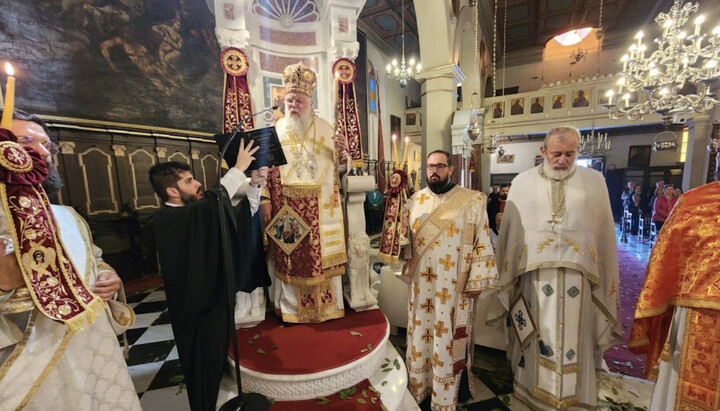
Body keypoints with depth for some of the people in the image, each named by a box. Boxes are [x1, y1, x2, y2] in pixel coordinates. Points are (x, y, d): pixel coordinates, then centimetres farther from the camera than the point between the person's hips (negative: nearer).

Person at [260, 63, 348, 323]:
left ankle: (327, 305, 23)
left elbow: (337, 167, 9)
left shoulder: (324, 128, 9)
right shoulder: (276, 130, 8)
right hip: (285, 207, 0)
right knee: (289, 256, 6)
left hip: (321, 208, 1)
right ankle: (291, 307, 23)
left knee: (322, 255, 5)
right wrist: (264, 200, -8)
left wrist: (341, 153, -12)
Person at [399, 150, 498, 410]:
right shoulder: (415, 201, 5)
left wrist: (477, 280, -8)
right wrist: (405, 271, 9)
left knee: (449, 338, 9)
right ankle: (419, 387, 36)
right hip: (421, 284, 3)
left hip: (454, 286, -3)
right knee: (421, 334, 15)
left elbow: (482, 243, -5)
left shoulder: (472, 201, -5)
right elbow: (406, 240, 10)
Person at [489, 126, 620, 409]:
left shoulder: (594, 181, 5)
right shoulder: (522, 182, 3)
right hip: (534, 270, 0)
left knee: (573, 336, 10)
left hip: (577, 271, 1)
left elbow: (604, 233, 7)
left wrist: (606, 276, 7)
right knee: (537, 335, 11)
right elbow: (509, 231, 3)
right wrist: (506, 273, 3)